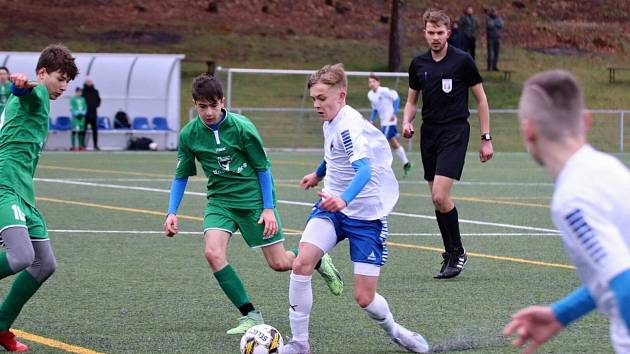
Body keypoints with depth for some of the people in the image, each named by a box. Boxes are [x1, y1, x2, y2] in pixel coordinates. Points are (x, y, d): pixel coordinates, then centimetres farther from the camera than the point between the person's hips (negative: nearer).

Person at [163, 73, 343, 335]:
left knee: (279, 263, 0)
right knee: (213, 252, -23)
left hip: (254, 200, -3)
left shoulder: (242, 127, -17)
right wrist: (172, 212, -6)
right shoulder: (189, 134, -7)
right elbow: (181, 177, 5)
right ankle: (250, 316, -12)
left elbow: (263, 168, -6)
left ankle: (319, 261, 35)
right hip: (220, 201, 3)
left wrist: (268, 208, -9)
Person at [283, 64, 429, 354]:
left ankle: (393, 330, 29)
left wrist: (344, 199, -57)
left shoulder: (349, 126, -22)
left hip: (366, 213, -7)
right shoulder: (331, 122, 5)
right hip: (332, 206, 7)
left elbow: (364, 168, -39)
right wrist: (319, 174, 45)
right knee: (302, 263, -19)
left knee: (364, 298, -6)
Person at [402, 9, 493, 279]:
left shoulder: (462, 61, -6)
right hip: (429, 133, 6)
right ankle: (451, 255, 17)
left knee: (440, 195, -17)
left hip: (455, 132, -5)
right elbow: (412, 100, 18)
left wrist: (486, 138, -2)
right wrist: (407, 122, -4)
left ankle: (457, 252, -1)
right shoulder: (418, 64, 7)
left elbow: (481, 98, 1)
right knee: (436, 198, 6)